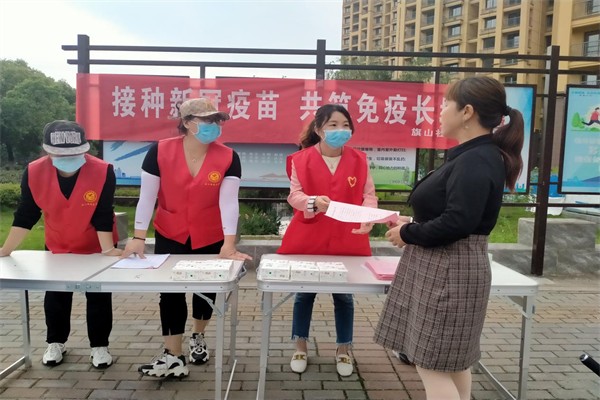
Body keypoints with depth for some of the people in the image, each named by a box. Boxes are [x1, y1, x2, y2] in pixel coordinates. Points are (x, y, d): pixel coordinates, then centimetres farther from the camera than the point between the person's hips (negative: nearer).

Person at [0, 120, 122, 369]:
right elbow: (25, 215, -13)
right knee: (55, 298, 16)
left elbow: (102, 217, -23)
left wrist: (108, 249, -28)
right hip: (57, 248, 3)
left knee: (99, 298, 5)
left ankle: (99, 346, 22)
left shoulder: (103, 171, -29)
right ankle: (55, 343, 36)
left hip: (96, 248, -3)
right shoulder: (34, 172, -21)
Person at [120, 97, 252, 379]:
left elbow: (228, 201, -20)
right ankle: (173, 357, 10)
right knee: (170, 292, -1)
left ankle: (197, 337, 40)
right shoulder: (159, 152, -14)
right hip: (170, 237, 0)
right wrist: (138, 238, -17)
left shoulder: (228, 158, -15)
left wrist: (229, 245, -27)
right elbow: (147, 197, -12)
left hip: (211, 239, 1)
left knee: (207, 289, 13)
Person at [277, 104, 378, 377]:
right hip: (308, 239, -1)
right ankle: (300, 348, 29)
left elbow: (368, 194, 0)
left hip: (347, 241, 1)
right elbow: (294, 194, -8)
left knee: (344, 296, 11)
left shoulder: (359, 160, 1)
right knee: (304, 293, 12)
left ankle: (343, 350, 29)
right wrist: (313, 202, -29)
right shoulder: (302, 159, -4)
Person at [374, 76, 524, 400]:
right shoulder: (473, 156, 12)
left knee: (432, 366, -1)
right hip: (445, 267, 10)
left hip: (448, 271, -10)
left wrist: (408, 234, -15)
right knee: (452, 362, 19)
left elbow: (457, 222, -29)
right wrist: (413, 225, 5)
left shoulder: (477, 161, -20)